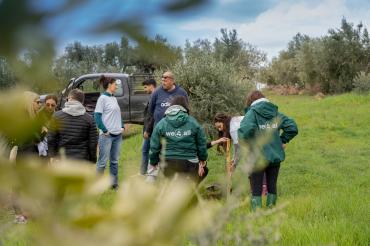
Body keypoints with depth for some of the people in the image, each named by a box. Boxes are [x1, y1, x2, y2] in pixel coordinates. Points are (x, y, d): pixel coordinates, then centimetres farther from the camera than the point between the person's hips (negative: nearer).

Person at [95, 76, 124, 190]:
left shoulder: (114, 98, 14)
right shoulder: (103, 98, -8)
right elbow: (97, 116, -12)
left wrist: (122, 127, 7)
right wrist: (105, 130, -15)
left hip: (118, 134, 7)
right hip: (107, 135, -7)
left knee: (114, 161, 13)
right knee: (103, 161, -3)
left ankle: (114, 183, 21)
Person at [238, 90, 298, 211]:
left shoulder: (252, 113, -8)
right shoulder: (276, 113, 7)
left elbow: (245, 130, -27)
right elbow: (292, 128, 2)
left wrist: (248, 143, -10)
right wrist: (282, 140, 10)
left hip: (258, 157, -4)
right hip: (276, 156, 5)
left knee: (256, 190, 4)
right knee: (272, 188, 15)